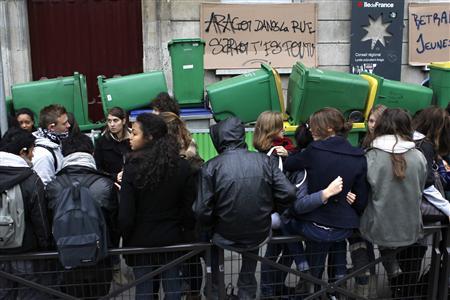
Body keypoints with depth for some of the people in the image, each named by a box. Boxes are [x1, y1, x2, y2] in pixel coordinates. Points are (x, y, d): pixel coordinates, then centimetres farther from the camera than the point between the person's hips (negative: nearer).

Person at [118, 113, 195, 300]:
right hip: (172, 239, 3)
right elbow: (189, 208, -3)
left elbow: (126, 215, -14)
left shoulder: (132, 167, -17)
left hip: (141, 241, -2)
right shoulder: (182, 166, -8)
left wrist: (126, 239, 3)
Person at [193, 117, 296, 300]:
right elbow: (288, 193, -11)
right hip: (260, 236, 2)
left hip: (226, 238, -2)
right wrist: (272, 210, 9)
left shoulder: (211, 167, -16)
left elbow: (202, 211, -17)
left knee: (209, 234, 30)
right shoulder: (263, 160, -8)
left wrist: (210, 227, 4)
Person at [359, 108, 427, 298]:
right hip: (410, 228, 2)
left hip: (380, 229, -2)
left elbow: (365, 195, -7)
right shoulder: (419, 157, -8)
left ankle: (394, 271, 12)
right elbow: (419, 192, 5)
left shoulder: (371, 157, -14)